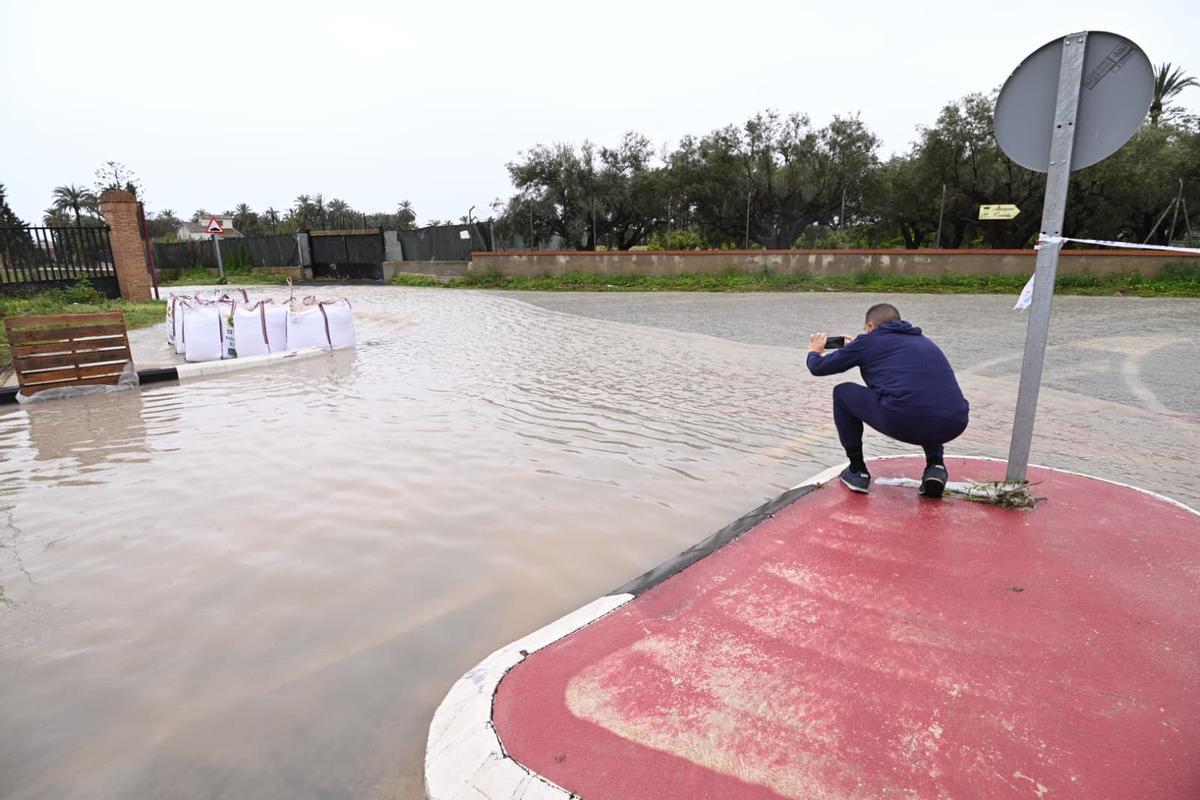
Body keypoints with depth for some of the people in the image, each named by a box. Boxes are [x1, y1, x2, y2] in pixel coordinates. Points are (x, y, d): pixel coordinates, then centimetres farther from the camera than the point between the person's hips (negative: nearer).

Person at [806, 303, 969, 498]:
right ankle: (936, 466, 18)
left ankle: (857, 471, 21)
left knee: (842, 393, 20)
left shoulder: (870, 340, 14)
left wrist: (814, 351, 46)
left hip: (902, 420, -5)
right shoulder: (922, 341, 30)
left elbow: (818, 367, 23)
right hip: (954, 425, 6)